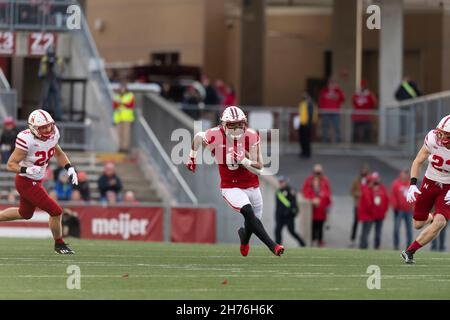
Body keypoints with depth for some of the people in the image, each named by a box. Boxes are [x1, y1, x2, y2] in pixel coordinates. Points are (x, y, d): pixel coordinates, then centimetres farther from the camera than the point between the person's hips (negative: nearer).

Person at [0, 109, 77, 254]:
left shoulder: (52, 134, -7)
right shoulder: (27, 140, -29)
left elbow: (59, 153, 13)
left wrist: (70, 168, 0)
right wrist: (27, 170, -39)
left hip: (36, 181, 9)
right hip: (27, 183, -9)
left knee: (25, 214, 28)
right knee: (56, 212, -7)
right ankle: (59, 245, 15)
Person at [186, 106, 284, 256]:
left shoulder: (251, 136, -16)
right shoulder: (215, 136, -19)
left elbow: (259, 169, -14)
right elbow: (198, 137, 6)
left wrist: (243, 160, -31)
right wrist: (192, 157, 19)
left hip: (251, 186, 3)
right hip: (230, 187, -3)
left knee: (252, 224, 16)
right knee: (248, 212, -28)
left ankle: (244, 235, 53)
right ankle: (273, 246, -29)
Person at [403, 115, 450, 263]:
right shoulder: (433, 138, -20)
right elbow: (418, 162, -5)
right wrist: (413, 185, -17)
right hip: (429, 183, 2)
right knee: (418, 224, 10)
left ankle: (410, 251, -8)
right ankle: (432, 217, 47)